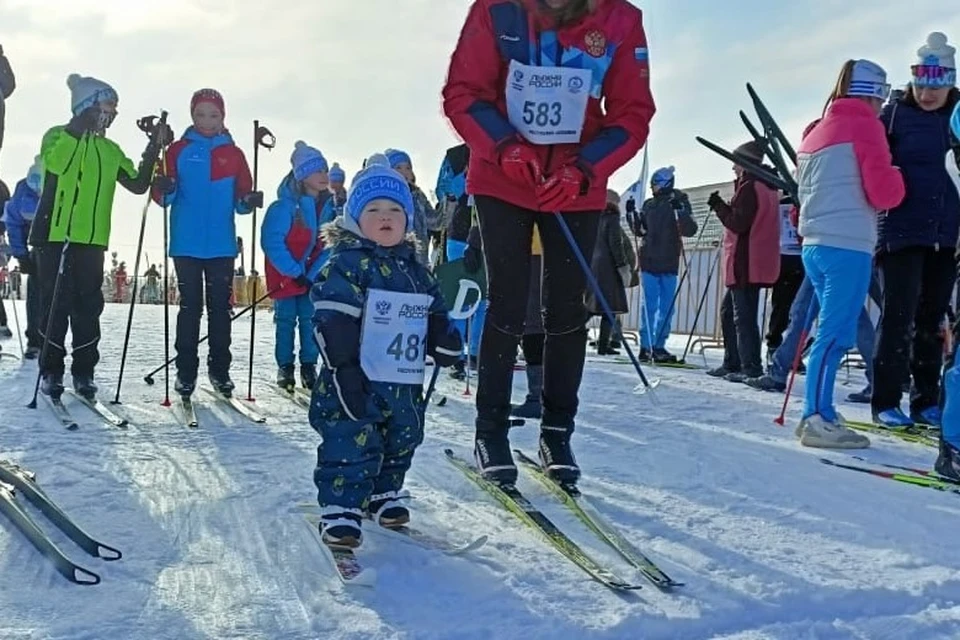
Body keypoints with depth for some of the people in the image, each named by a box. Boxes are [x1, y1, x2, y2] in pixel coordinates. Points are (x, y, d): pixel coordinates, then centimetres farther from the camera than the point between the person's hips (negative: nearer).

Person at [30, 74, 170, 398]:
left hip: (92, 241, 4)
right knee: (55, 304, -2)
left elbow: (138, 184, 9)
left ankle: (83, 372, 10)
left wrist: (153, 150, 1)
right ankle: (51, 372, 7)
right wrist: (80, 127, -21)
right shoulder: (56, 136, 2)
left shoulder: (110, 150, 16)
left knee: (88, 307, 2)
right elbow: (56, 163, -19)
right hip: (54, 236, -4)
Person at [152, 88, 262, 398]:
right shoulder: (179, 150, 5)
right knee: (190, 307, 1)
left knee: (220, 308, 5)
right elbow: (165, 196, 0)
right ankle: (186, 371, 7)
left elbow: (241, 196, 8)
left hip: (222, 245, 1)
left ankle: (220, 369, 14)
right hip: (186, 244, -1)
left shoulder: (233, 154, 9)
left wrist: (249, 200, -13)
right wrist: (165, 190, -22)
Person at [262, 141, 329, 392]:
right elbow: (271, 242, -20)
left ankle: (309, 367, 11)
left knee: (310, 320, 2)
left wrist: (313, 275, -12)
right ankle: (285, 368, 13)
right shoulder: (284, 207, -17)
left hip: (313, 276, 3)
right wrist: (294, 272, -19)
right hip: (285, 274, -3)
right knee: (286, 320, 4)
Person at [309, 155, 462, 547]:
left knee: (401, 443, 17)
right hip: (357, 383, -7)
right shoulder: (346, 262, -11)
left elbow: (434, 313, 21)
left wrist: (444, 342, 5)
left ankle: (384, 495, 34)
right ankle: (340, 510, 3)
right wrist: (343, 367, -22)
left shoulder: (414, 268, 12)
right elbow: (332, 319, -18)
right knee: (351, 445, -7)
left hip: (405, 383, 7)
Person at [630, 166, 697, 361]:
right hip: (649, 263, 1)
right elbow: (640, 230, 18)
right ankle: (646, 345, 0)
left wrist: (680, 210, -24)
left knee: (667, 307, 3)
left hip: (669, 264, -1)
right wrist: (632, 213, 4)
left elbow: (689, 230, -11)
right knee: (650, 305, -2)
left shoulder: (679, 202, 1)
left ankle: (658, 346, 10)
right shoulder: (649, 205, 10)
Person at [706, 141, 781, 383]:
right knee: (729, 311, 17)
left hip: (745, 264, -10)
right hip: (758, 263, 10)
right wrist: (724, 207, 12)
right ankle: (732, 363, 20)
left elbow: (738, 223, -18)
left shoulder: (749, 187, -11)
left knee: (743, 316, -9)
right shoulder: (767, 187, 19)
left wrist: (719, 206, -6)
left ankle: (751, 368, -9)